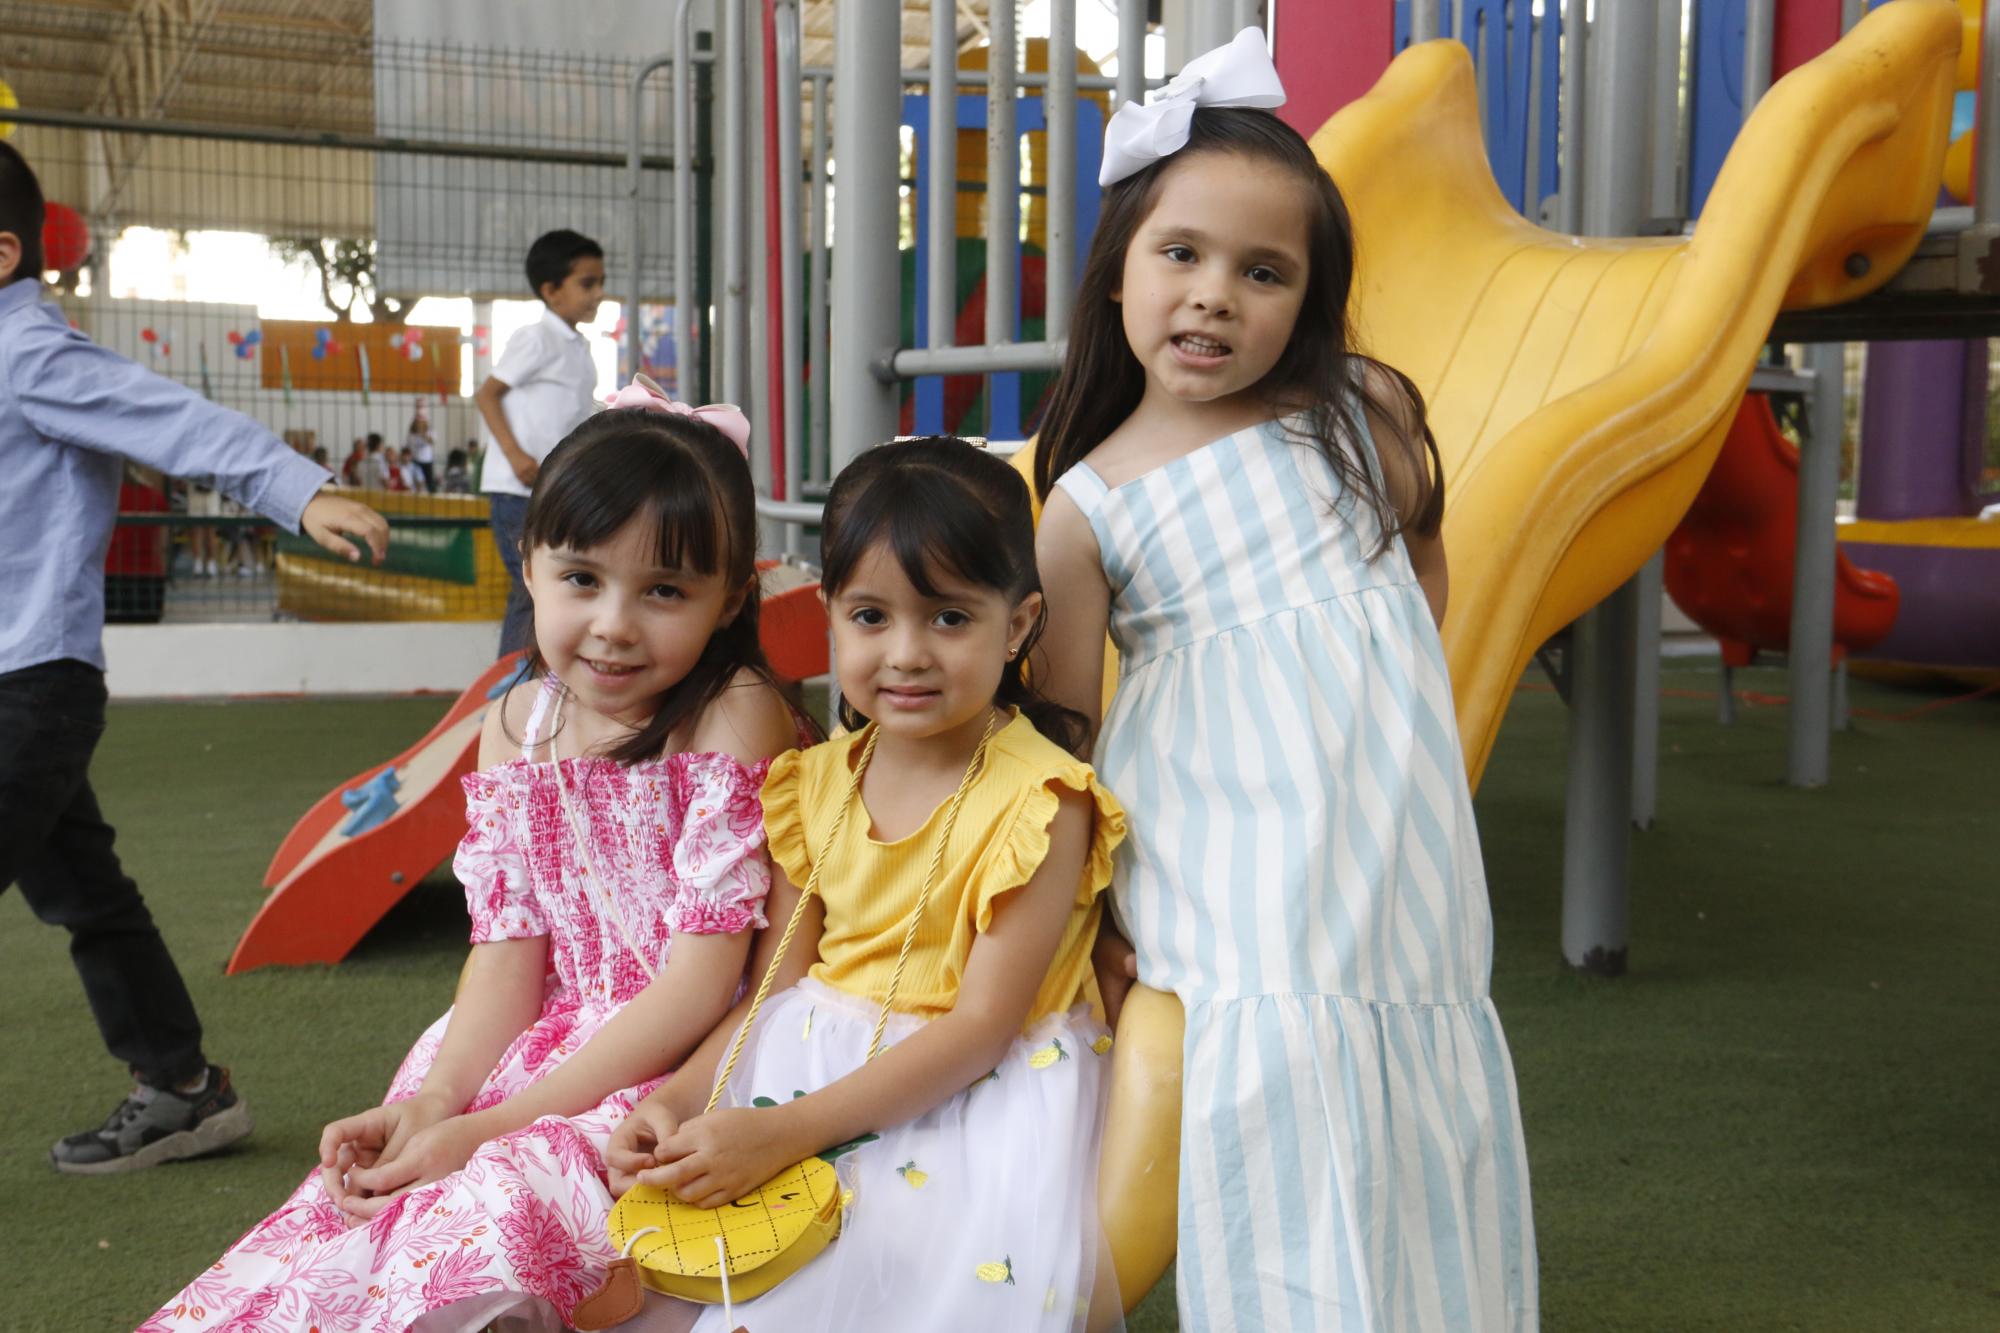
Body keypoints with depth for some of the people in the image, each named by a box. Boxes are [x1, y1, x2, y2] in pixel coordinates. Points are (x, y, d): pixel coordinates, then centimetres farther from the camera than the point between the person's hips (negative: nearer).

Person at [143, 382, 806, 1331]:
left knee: (508, 1194, -30)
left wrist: (489, 1128, -17)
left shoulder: (736, 717, -13)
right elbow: (509, 953, 6)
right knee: (337, 1211, -10)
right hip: (542, 1052, 6)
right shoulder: (517, 727, 7)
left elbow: (702, 978, -16)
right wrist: (433, 1103, -13)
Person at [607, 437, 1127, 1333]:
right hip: (814, 1065, 5)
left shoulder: (1039, 802, -14)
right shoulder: (816, 787, 5)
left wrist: (784, 1131, -25)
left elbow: (982, 1023, -18)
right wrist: (679, 1098, -13)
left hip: (971, 1095, -5)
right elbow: (776, 990, 7)